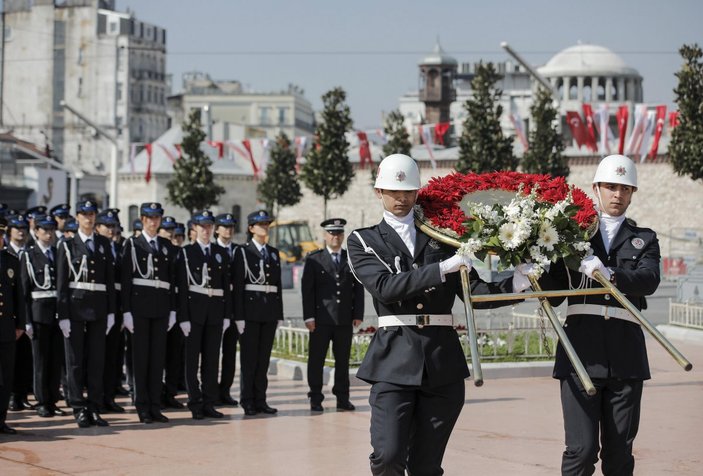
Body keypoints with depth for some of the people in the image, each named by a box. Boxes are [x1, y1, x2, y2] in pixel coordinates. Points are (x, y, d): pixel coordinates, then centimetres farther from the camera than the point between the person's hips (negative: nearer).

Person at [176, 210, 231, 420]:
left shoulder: (221, 253, 11)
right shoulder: (186, 253, 1)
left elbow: (226, 285, 10)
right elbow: (181, 287, -4)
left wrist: (227, 314, 3)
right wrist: (183, 317, -11)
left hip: (215, 310, 3)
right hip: (194, 309, -3)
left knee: (212, 358, 5)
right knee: (192, 358, 0)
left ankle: (209, 403, 9)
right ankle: (195, 404, 4)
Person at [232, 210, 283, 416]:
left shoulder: (274, 253, 14)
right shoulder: (243, 252, -2)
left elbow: (278, 285, 16)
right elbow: (238, 285, -7)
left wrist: (279, 314, 10)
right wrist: (239, 316, -13)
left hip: (270, 310, 5)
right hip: (250, 308, -5)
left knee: (264, 357, 6)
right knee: (249, 357, -2)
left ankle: (260, 399, 11)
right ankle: (247, 401, 3)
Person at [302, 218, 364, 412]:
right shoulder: (314, 259, 4)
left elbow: (358, 288, 10)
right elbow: (307, 289, -1)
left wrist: (358, 314, 2)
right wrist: (309, 316, -8)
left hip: (345, 319, 2)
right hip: (321, 319, -2)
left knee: (343, 360, 6)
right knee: (316, 359, 1)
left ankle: (342, 398, 12)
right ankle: (316, 399, 7)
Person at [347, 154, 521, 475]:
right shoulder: (363, 241, 9)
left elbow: (475, 292, 12)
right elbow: (384, 287, -9)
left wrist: (518, 284, -6)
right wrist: (441, 269, -16)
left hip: (443, 361, 2)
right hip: (395, 361, -2)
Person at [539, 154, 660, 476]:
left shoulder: (644, 239, 15)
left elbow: (649, 280, -6)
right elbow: (552, 295, 11)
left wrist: (612, 275, -24)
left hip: (626, 355, 1)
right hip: (581, 351, -1)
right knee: (581, 449, -9)